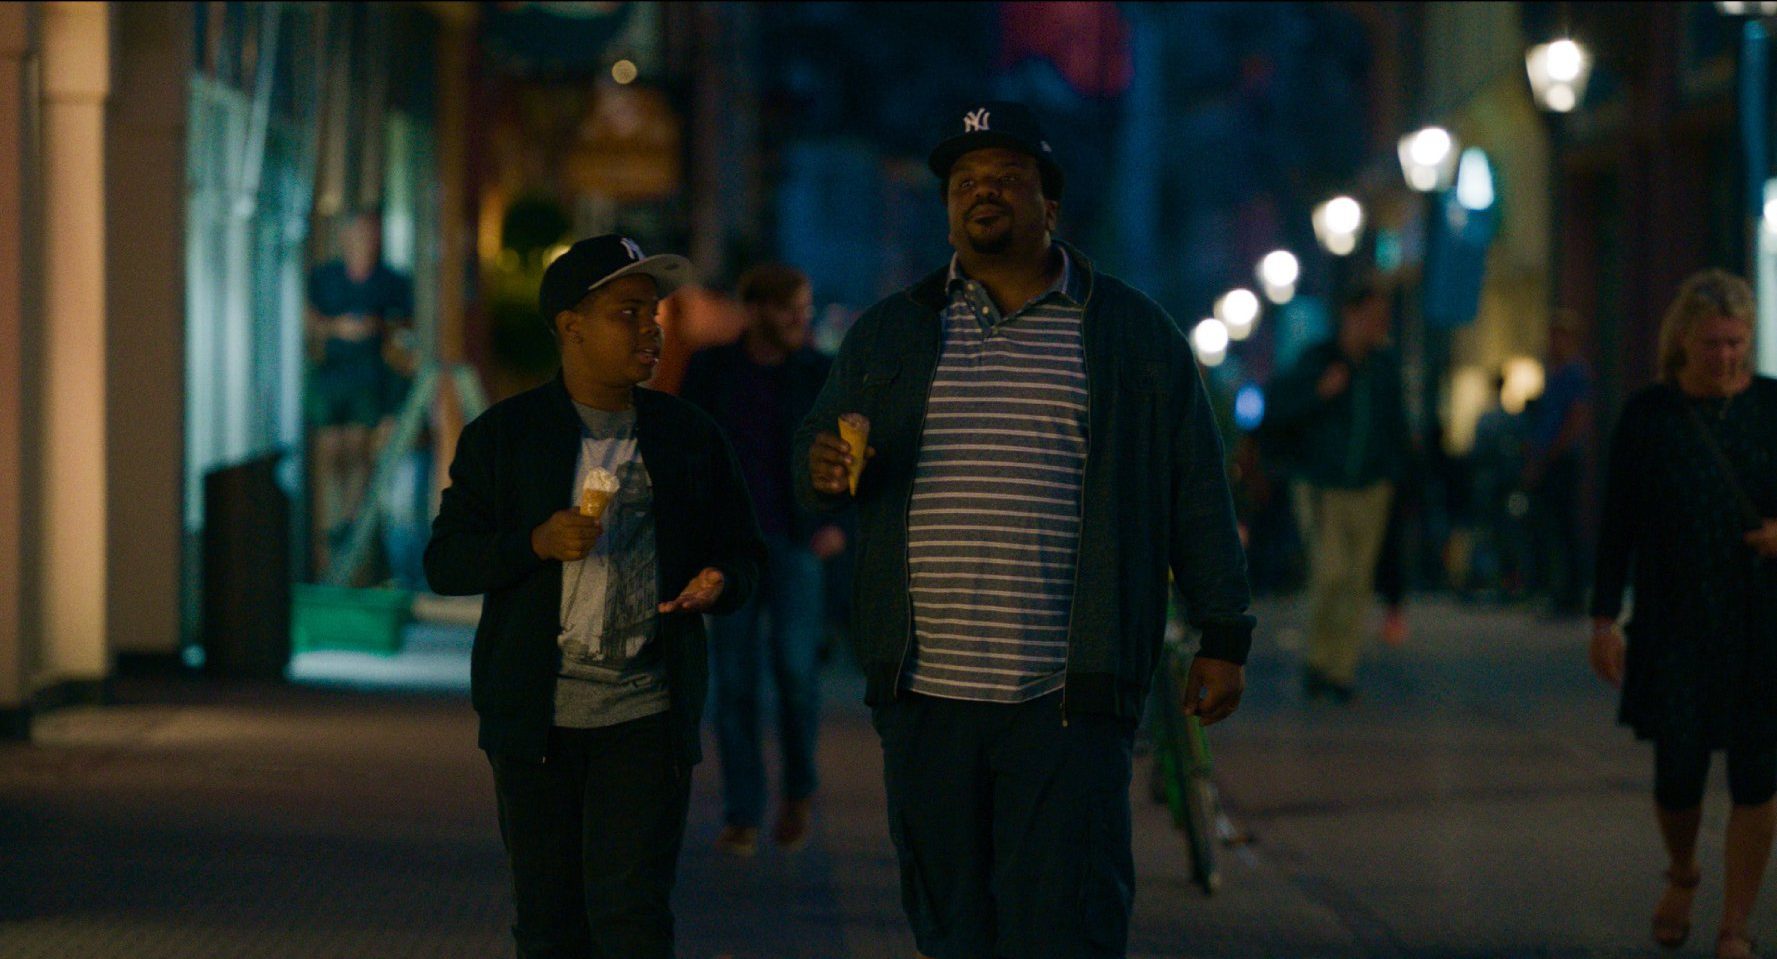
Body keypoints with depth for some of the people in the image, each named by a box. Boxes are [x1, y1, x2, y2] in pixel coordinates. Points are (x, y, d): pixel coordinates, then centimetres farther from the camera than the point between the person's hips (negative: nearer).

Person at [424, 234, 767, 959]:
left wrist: (719, 583, -8)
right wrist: (537, 542, -14)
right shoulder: (502, 436, 5)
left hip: (647, 715, 0)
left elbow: (742, 552, 16)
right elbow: (444, 563, 3)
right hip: (536, 720, 0)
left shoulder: (691, 437, 10)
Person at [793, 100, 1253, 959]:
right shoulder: (890, 333, 14)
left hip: (1069, 701, -3)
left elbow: (1196, 494, 6)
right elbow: (818, 453, 18)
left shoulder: (1132, 333, 7)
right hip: (926, 695, 3)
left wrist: (1223, 639, 2)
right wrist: (826, 465, -8)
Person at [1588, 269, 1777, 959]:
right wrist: (1604, 619, -3)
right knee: (1678, 770, -1)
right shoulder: (1648, 416, -1)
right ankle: (1682, 876, 31)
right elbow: (1618, 523, 1)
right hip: (1674, 625, -1)